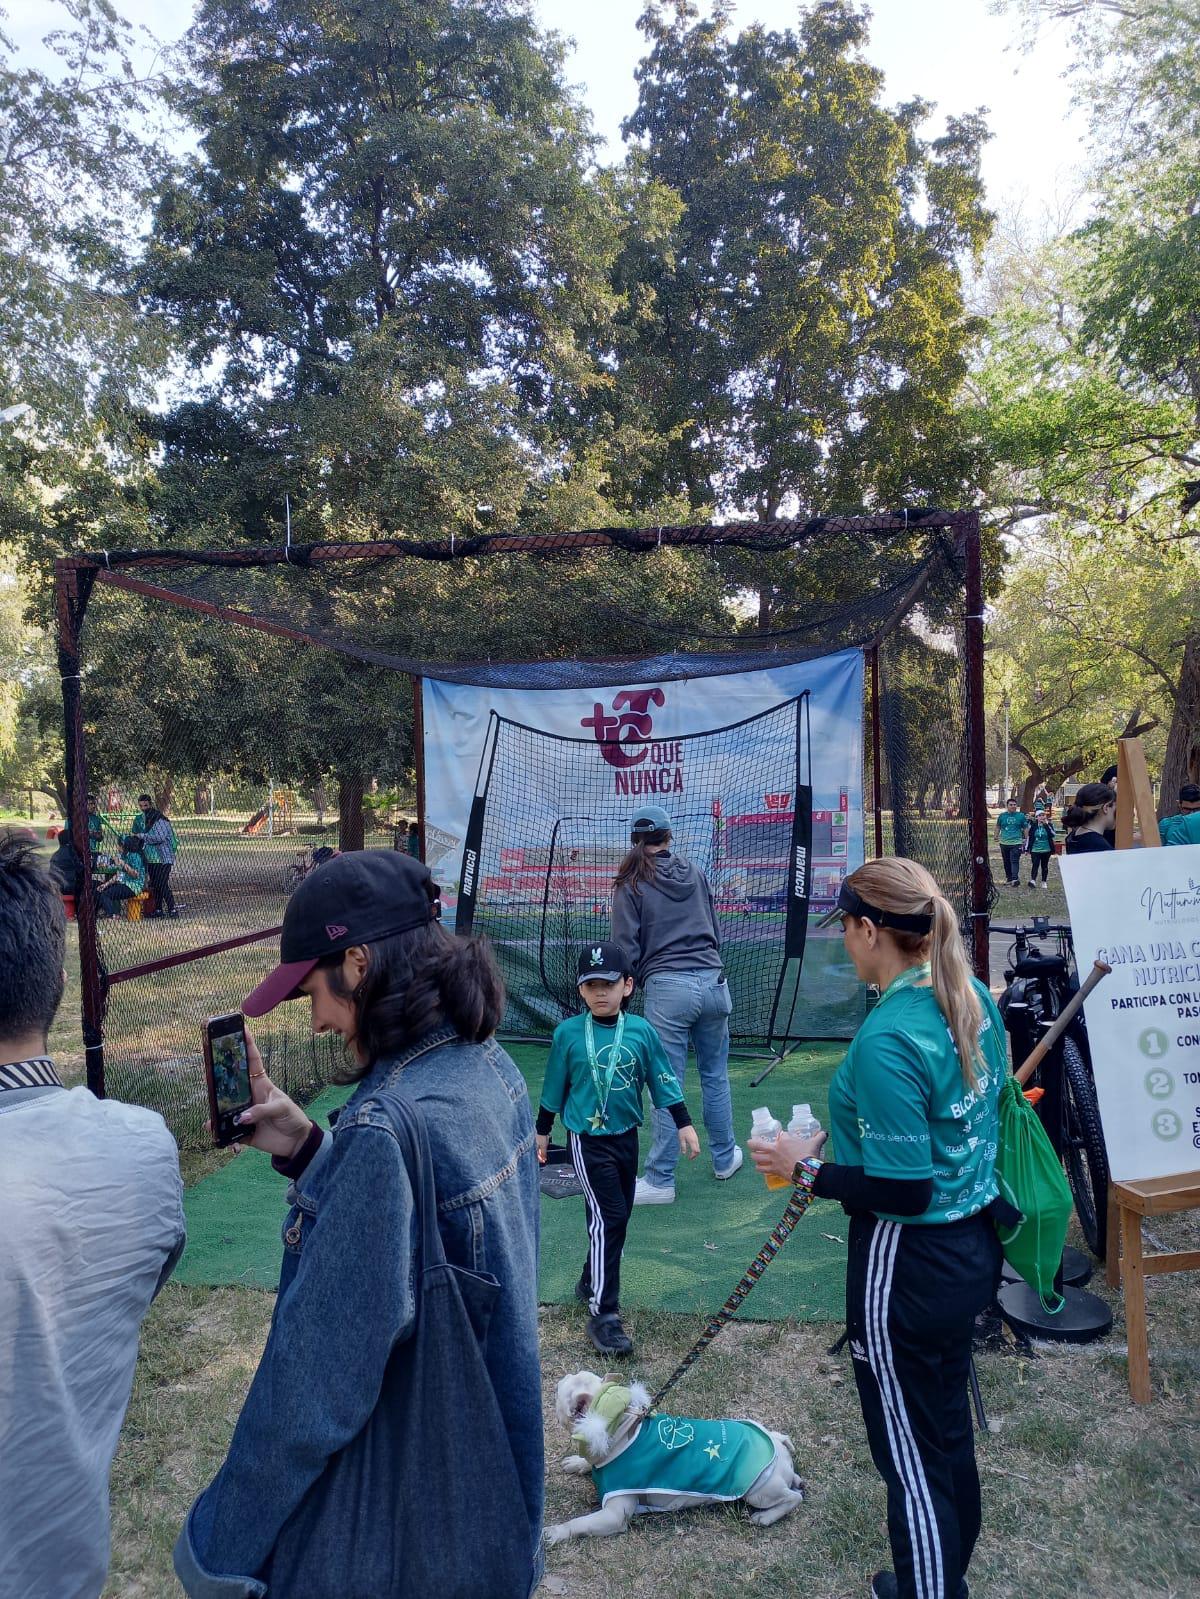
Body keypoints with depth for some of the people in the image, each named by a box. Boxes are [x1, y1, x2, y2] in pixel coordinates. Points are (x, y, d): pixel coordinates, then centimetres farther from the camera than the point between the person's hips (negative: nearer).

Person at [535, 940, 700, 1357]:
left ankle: (592, 1282, 37)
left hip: (626, 1136, 4)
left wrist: (684, 1125, 2)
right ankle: (602, 1315, -3)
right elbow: (554, 1088, 1)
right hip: (588, 1139, -4)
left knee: (618, 1215, 15)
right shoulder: (568, 1033, -11)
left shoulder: (642, 1031, -6)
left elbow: (663, 1082, 2)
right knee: (607, 1216, -10)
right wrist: (542, 1131, 9)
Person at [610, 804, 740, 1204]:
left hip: (667, 987, -4)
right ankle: (725, 1158, 31)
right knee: (715, 1076, 17)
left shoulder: (630, 885, -1)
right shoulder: (694, 873, 11)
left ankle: (660, 1180, 7)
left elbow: (627, 948, -3)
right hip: (713, 981, 4)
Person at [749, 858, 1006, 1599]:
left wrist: (807, 1169, -14)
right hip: (972, 1246, 9)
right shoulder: (975, 998, -2)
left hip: (910, 1267, -9)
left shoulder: (886, 1040, -28)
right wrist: (852, 1134, 13)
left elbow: (902, 1191, -27)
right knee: (949, 1427, 26)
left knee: (913, 1455, 10)